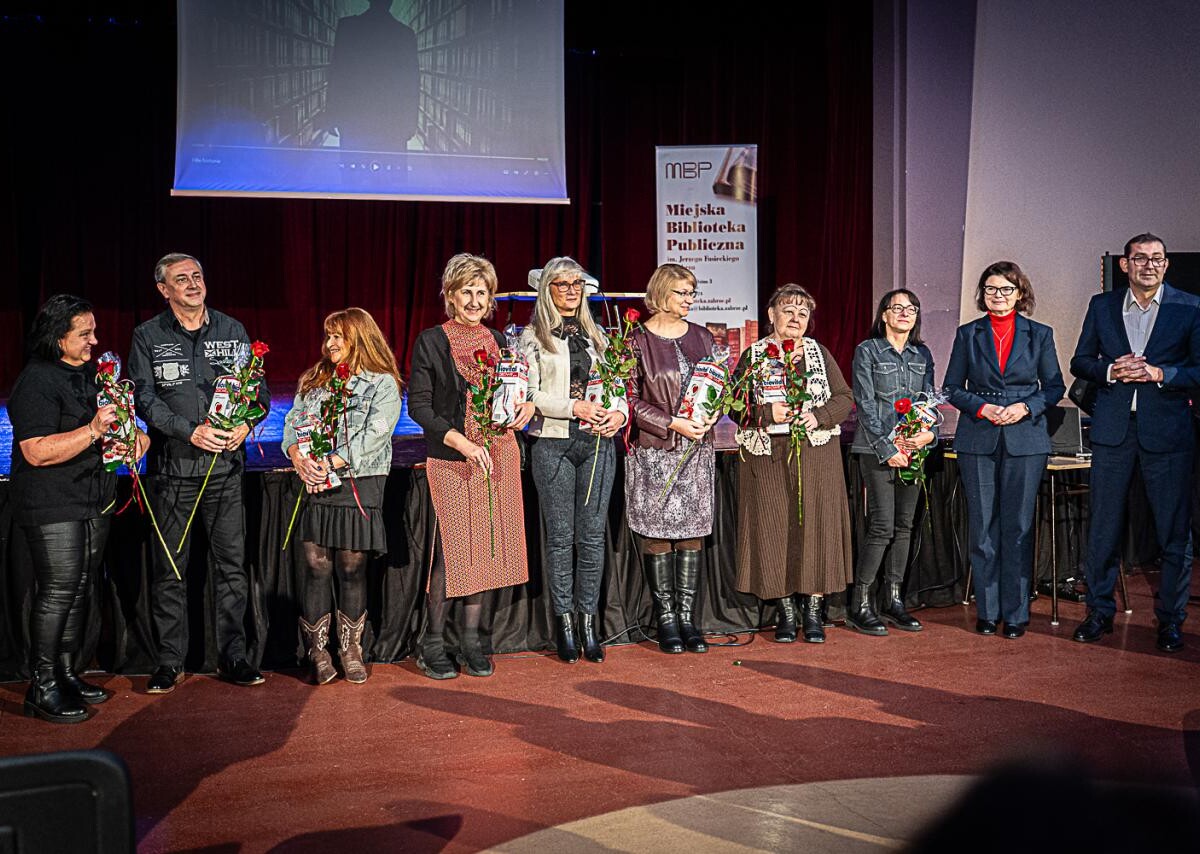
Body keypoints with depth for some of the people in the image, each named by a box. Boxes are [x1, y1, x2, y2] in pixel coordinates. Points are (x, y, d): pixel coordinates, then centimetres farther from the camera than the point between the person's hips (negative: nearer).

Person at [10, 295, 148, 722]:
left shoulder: (89, 373, 14)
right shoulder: (36, 381, -14)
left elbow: (111, 422, 30)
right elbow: (37, 451, -22)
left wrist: (134, 435, 9)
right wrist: (93, 431, -28)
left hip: (94, 502, 9)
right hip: (52, 507, -9)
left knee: (81, 590, 12)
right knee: (58, 591, -7)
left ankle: (66, 674, 23)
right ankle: (42, 688, 3)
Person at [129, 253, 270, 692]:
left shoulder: (232, 330, 9)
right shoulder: (148, 336, 3)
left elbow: (258, 388, 10)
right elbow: (144, 397, -5)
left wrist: (246, 423, -10)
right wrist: (191, 431, -17)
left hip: (225, 465, 2)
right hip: (172, 468, -1)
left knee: (232, 564, 4)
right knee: (169, 569, 4)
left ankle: (232, 656, 14)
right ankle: (169, 662, 15)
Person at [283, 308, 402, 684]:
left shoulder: (383, 384, 2)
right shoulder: (313, 380, 19)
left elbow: (373, 435, -9)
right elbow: (292, 423, 11)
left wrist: (332, 464, -17)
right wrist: (299, 458, -9)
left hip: (357, 484, -4)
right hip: (314, 485, 4)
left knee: (352, 569, 0)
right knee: (315, 568, 0)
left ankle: (350, 649, 12)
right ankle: (318, 653, 7)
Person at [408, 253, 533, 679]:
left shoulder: (498, 341, 13)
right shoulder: (431, 341, -1)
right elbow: (418, 405, -6)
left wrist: (527, 404, -2)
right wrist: (462, 442, -16)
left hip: (498, 455, 5)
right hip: (451, 458, -5)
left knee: (486, 545, 6)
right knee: (452, 546, -7)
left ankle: (472, 642, 17)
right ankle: (432, 644, 9)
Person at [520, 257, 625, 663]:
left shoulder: (595, 334, 16)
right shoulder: (533, 336, 4)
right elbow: (528, 393, -5)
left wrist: (618, 414, -4)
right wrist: (574, 407, -14)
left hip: (597, 443, 3)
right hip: (554, 443, -3)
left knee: (593, 534, 3)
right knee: (560, 535, 1)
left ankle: (588, 623, 11)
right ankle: (564, 622, 11)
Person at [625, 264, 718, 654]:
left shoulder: (702, 337, 11)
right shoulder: (637, 340, -3)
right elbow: (631, 399, -7)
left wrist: (710, 418, -3)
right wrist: (673, 423, -15)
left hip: (697, 448, 4)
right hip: (654, 450, -4)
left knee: (692, 532, 4)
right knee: (658, 534, -1)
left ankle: (687, 618, 11)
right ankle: (666, 619, 9)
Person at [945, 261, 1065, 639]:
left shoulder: (1039, 334, 6)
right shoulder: (968, 334, 6)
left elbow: (1055, 385, 7)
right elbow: (952, 388, 7)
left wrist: (1026, 407, -10)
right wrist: (982, 408, -10)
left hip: (1025, 440, 0)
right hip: (978, 440, 1)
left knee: (1018, 526, 2)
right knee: (982, 526, 3)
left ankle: (1016, 612, 11)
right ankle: (987, 610, 13)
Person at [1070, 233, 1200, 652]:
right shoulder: (1101, 306, 8)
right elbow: (1080, 362, 11)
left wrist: (1160, 374, -16)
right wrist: (1111, 371, -8)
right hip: (1113, 429, 2)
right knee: (1103, 527, 8)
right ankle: (1100, 611, 20)